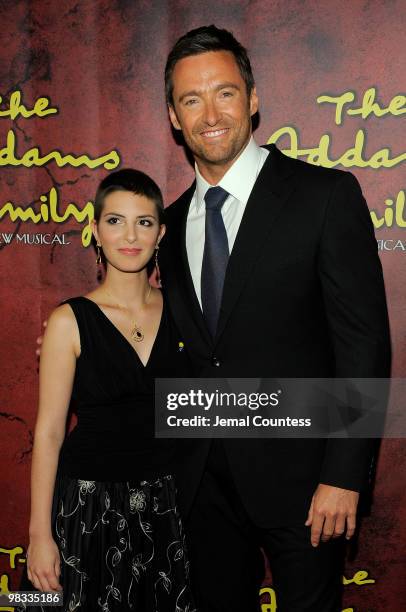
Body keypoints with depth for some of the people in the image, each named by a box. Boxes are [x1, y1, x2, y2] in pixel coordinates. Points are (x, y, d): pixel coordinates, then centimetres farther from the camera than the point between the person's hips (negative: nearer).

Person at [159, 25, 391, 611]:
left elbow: (365, 341, -13)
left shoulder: (327, 194, -11)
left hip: (298, 472, -5)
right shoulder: (175, 220, 7)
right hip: (206, 476, 5)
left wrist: (344, 475, -16)